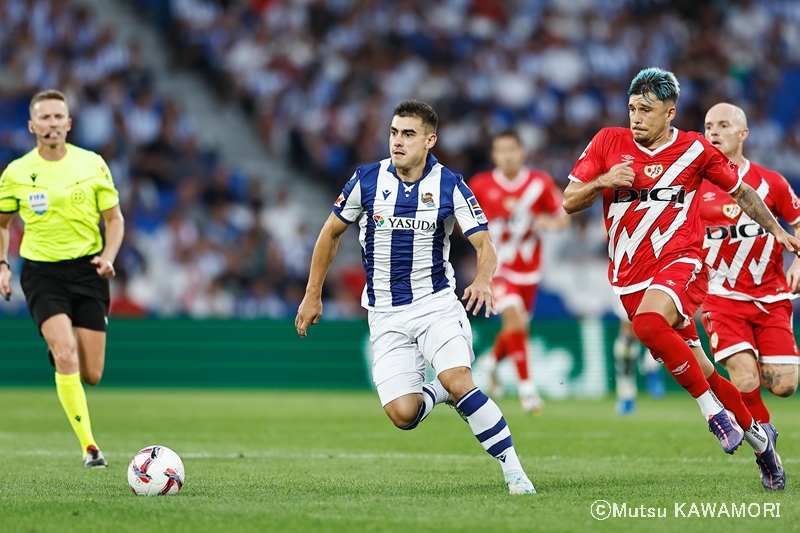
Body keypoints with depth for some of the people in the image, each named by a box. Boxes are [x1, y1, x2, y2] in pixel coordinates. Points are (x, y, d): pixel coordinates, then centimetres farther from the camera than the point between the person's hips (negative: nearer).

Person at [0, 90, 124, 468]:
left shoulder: (92, 165, 0)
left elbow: (114, 218, 7)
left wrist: (108, 256, -10)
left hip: (87, 268, 1)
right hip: (41, 272, -1)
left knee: (91, 375, -1)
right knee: (66, 354, -23)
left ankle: (58, 355, 37)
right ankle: (89, 446, -18)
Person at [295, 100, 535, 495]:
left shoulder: (450, 186, -7)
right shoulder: (367, 180, -3)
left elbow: (484, 244, -10)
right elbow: (331, 233, 11)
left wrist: (483, 280, -33)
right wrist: (312, 296, 11)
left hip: (437, 303, -2)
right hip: (385, 315, 2)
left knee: (458, 382, -26)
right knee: (402, 413, -13)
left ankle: (514, 472, -17)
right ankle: (439, 392, 22)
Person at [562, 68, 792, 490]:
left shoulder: (695, 150, 0)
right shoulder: (608, 142, 3)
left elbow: (741, 192, 15)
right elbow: (569, 202, 4)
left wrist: (777, 230, 12)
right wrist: (603, 181, -14)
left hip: (680, 262, -3)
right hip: (630, 276, 4)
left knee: (648, 323, -35)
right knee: (700, 371, 6)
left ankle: (712, 409, -20)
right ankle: (757, 435, 26)